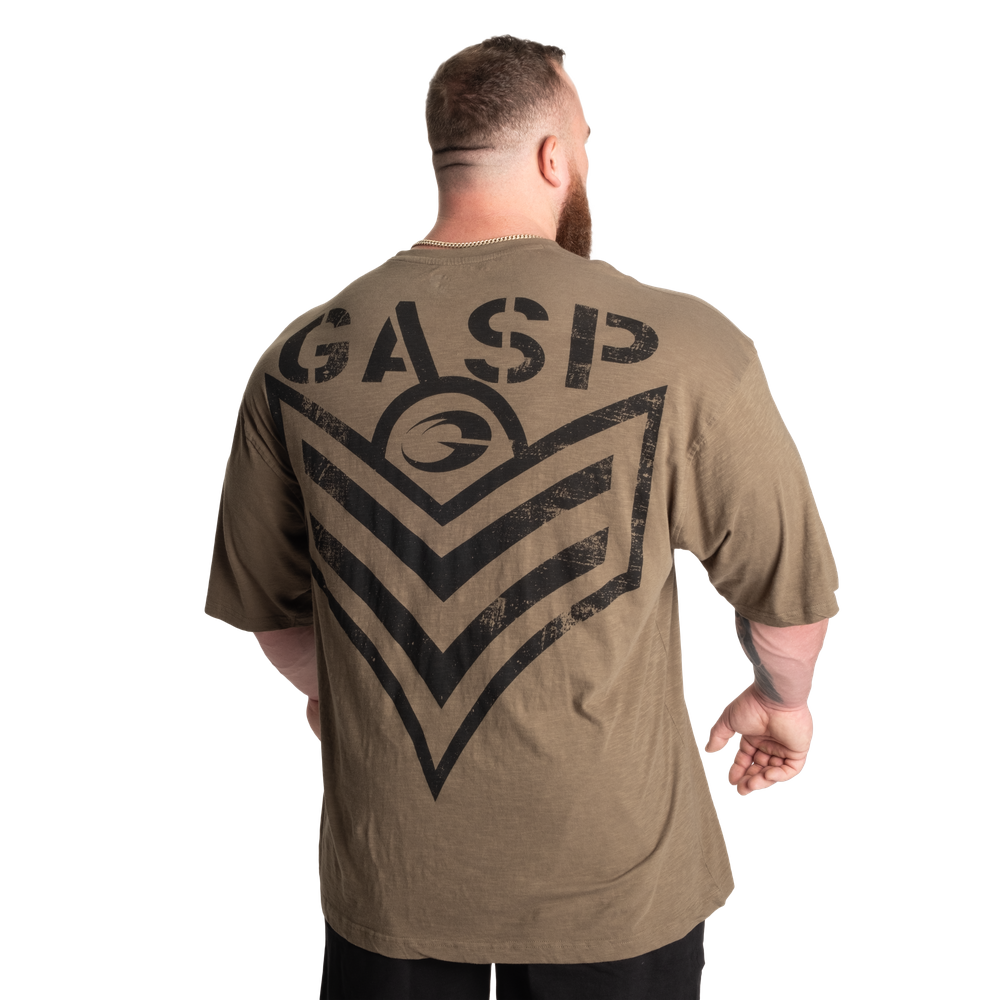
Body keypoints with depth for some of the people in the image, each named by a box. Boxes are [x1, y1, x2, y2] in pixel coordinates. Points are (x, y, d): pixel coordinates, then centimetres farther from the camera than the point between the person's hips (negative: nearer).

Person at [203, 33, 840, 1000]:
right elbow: (790, 586, -3)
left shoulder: (295, 360, -4)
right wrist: (781, 699, 19)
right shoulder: (681, 347, -14)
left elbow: (262, 604, 8)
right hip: (614, 881, -2)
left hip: (388, 878, 3)